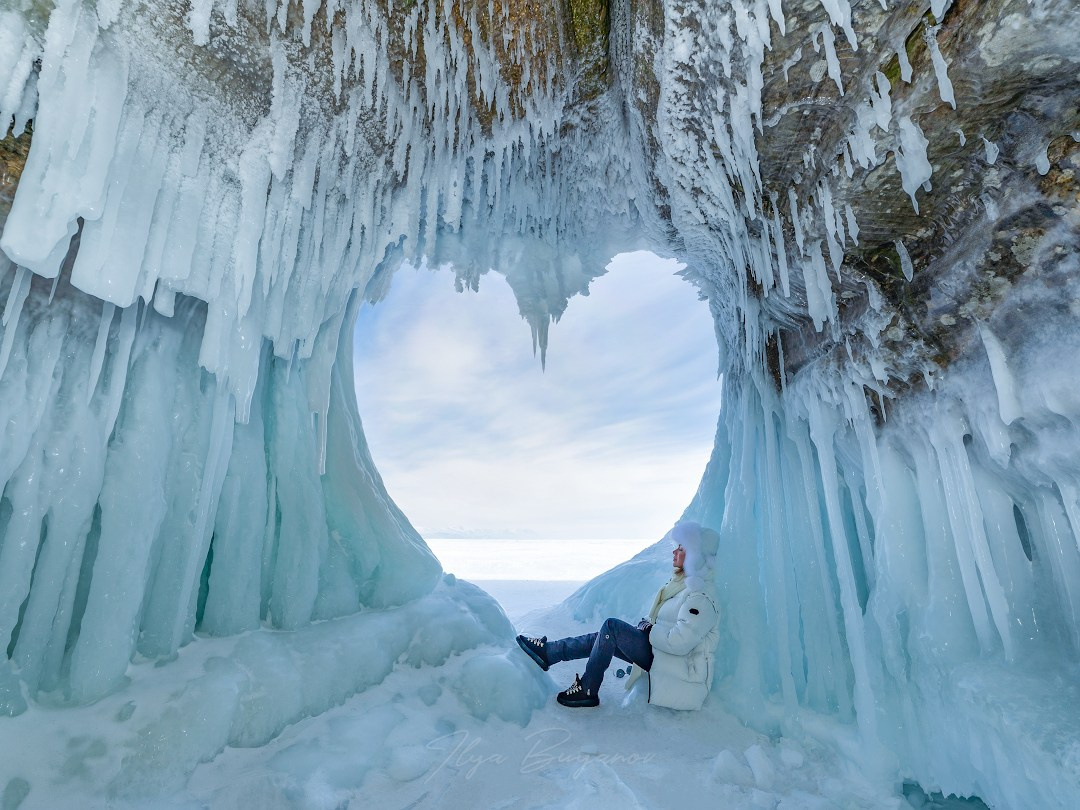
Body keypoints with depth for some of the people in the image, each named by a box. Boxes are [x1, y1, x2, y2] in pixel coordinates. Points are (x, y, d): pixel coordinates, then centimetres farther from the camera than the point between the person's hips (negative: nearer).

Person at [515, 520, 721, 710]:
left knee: (612, 626, -16)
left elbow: (679, 643, -30)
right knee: (603, 638, 2)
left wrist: (649, 631, -14)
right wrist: (647, 624, 1)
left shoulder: (701, 597, -23)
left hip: (680, 668, -10)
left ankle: (587, 691, -1)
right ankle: (548, 651, 14)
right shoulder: (684, 582, 9)